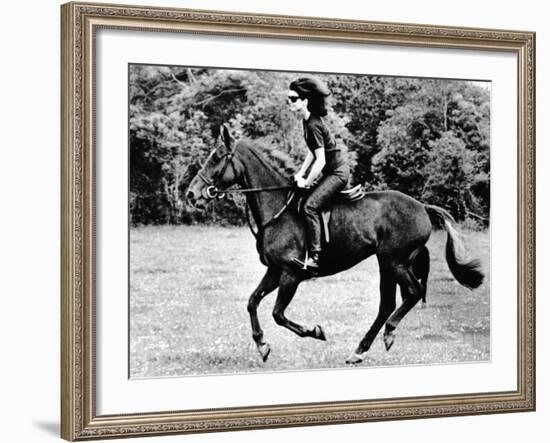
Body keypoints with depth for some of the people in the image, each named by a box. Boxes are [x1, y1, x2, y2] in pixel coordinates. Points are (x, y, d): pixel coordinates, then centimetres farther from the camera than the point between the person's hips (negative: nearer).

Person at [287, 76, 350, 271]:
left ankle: (314, 257, -25)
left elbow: (320, 160, -23)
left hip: (337, 173, -11)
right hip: (330, 171, 11)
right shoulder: (308, 121, 8)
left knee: (310, 206, -22)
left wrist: (306, 182, -13)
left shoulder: (313, 125, -22)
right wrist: (301, 173, 11)